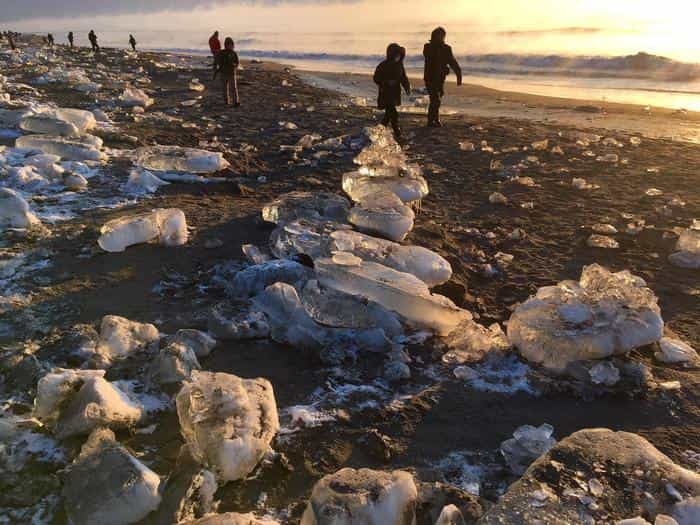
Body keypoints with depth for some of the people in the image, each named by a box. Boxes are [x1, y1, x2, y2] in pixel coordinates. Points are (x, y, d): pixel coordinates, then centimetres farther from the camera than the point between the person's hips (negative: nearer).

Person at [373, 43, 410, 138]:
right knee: (393, 113, -13)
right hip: (386, 94, -6)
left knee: (389, 112, 17)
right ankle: (397, 133, -7)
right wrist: (387, 82, -24)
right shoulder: (383, 66, -13)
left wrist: (407, 87, -4)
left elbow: (403, 77, 12)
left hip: (395, 92, 7)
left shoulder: (399, 64, 4)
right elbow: (376, 78, -9)